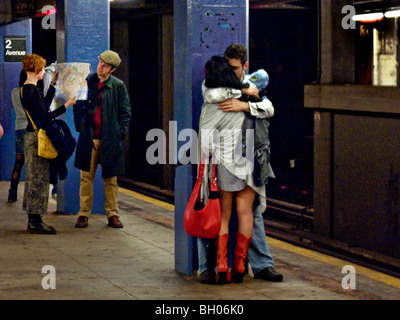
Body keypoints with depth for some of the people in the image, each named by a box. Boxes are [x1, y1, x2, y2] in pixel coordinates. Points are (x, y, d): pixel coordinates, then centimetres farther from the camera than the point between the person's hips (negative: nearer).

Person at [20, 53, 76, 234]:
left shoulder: (26, 89, 12)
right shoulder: (32, 91, -18)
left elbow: (44, 105, 21)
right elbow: (46, 116, -20)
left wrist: (53, 83, 25)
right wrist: (66, 105, -14)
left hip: (31, 136, 10)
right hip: (37, 138, -10)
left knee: (33, 178, 12)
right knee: (39, 179, -6)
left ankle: (33, 220, 17)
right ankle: (36, 221, -2)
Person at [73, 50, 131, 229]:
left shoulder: (118, 86, 4)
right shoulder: (86, 82, 7)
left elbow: (125, 112, 6)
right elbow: (78, 106, 12)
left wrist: (120, 132, -4)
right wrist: (80, 126, 0)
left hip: (110, 139, -1)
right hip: (89, 138, 1)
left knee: (111, 179, 5)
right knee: (86, 178, 2)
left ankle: (112, 214, 12)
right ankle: (83, 214, 8)